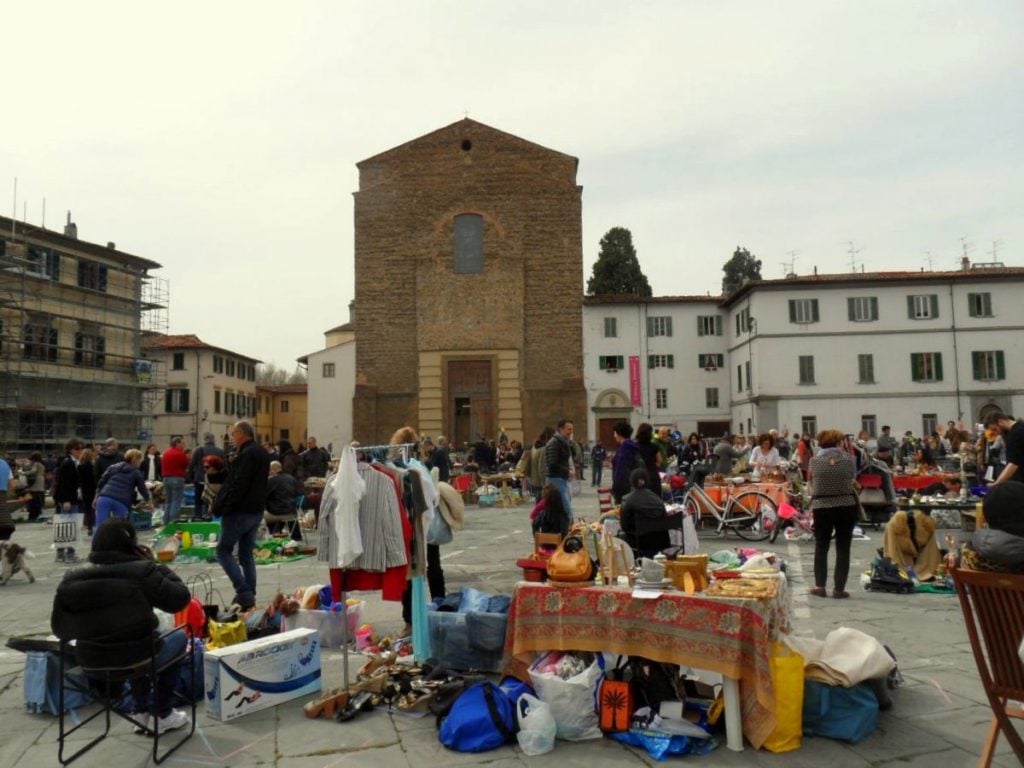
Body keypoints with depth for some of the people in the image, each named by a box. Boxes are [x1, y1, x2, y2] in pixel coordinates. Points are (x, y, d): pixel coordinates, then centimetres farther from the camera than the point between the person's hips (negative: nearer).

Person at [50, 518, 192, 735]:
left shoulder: (71, 579, -2)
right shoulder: (141, 571, -17)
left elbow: (60, 629, 4)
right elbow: (179, 599, -10)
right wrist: (156, 566, -2)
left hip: (89, 660, 5)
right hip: (134, 657, -5)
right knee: (179, 637, 26)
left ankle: (142, 712, 40)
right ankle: (163, 715, 30)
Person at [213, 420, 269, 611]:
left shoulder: (246, 454, -17)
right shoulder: (262, 453, 13)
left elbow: (237, 486, -23)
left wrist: (222, 507, -15)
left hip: (240, 511, -9)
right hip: (256, 510, 9)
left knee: (224, 551, 0)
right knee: (246, 554, 13)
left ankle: (244, 593, -9)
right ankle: (249, 595, 13)